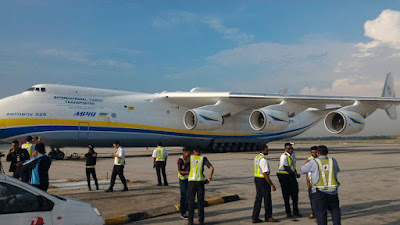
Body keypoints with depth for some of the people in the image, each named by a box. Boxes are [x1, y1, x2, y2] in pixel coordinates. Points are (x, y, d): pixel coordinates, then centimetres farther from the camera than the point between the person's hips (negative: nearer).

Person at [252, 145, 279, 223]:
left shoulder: (256, 157, 9)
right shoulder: (263, 160, -21)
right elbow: (265, 174, -24)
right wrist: (271, 185, -20)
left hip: (256, 178, 9)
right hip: (263, 180, -9)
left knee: (258, 198, 14)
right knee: (267, 199, 5)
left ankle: (254, 218, 17)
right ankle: (268, 217, 18)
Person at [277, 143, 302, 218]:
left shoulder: (293, 155, 9)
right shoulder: (284, 156, -16)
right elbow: (286, 168, -17)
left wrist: (295, 173, 2)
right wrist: (295, 174, -10)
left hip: (292, 176, 7)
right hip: (284, 176, -7)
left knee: (295, 193, 7)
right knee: (286, 195, 1)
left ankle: (295, 211, 18)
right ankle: (288, 212, 11)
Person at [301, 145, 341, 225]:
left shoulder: (313, 162, -8)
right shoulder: (333, 161, 4)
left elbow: (303, 169, 5)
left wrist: (307, 162, 24)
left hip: (319, 192, -3)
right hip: (333, 191, 3)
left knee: (321, 212, 2)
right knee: (335, 209, 18)